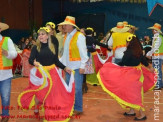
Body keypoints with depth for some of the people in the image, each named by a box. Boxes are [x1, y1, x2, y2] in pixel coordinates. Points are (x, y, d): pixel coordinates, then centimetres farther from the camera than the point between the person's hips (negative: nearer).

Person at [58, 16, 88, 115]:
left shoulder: (79, 36, -10)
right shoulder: (66, 36, 12)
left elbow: (83, 52, -12)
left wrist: (82, 66, -16)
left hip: (76, 67, -8)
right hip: (68, 66, 8)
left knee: (77, 88, -3)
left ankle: (78, 109, 11)